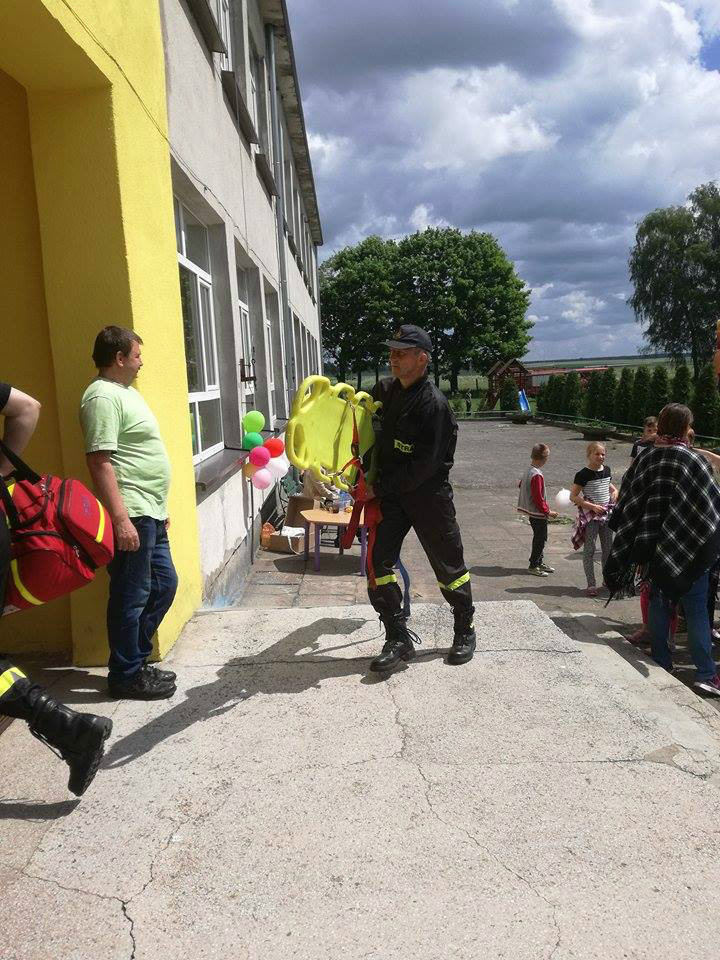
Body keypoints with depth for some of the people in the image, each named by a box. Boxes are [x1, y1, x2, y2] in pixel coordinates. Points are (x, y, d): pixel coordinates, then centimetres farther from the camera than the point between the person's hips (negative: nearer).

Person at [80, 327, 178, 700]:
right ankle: (127, 676, 13)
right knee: (132, 596, 0)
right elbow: (100, 461, -21)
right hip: (130, 515, -10)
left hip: (149, 514, 10)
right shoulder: (103, 396, -14)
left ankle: (136, 658, 28)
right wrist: (120, 519, -25)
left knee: (164, 584, 16)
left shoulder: (125, 391, 18)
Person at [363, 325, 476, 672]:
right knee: (378, 562, -5)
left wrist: (379, 489, -18)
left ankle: (465, 632, 29)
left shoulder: (434, 404, -20)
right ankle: (398, 638, 6)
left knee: (448, 565, 8)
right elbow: (371, 434, 20)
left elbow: (424, 466, -22)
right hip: (389, 492, 6)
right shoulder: (383, 390, 2)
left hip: (428, 493, -5)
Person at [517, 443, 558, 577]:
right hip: (538, 514, -10)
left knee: (540, 538, 19)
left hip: (532, 512, 10)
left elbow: (520, 484, 21)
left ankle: (539, 562, 30)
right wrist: (548, 511, -14)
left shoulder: (529, 470, 6)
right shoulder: (537, 475, -24)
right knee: (540, 539, 1)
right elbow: (538, 498, -24)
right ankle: (533, 566, 10)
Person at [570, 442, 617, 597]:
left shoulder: (606, 470, 6)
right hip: (590, 515, -6)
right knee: (589, 549, -1)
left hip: (606, 513, 6)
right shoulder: (583, 474, -13)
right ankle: (591, 584, 4)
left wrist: (614, 492, 4)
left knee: (608, 548, 12)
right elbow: (573, 496, -14)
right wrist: (593, 506, -19)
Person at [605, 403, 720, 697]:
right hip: (690, 549, -4)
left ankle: (661, 662, 20)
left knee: (659, 601, 14)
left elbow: (625, 505, 4)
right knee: (696, 608, 2)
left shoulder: (644, 459, 1)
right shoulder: (693, 460, -11)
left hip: (653, 548, 4)